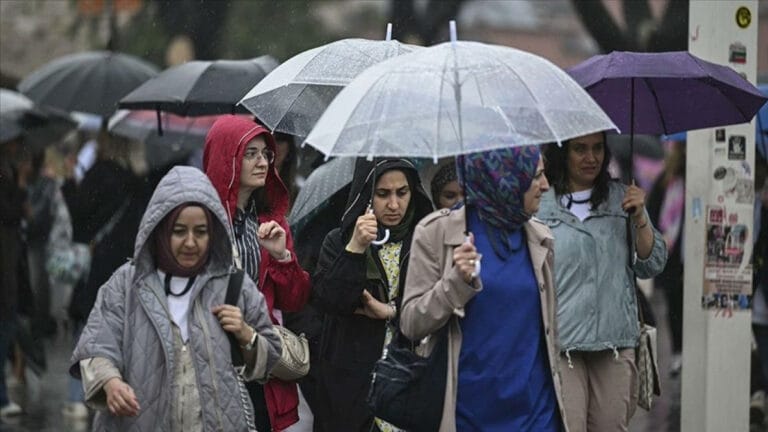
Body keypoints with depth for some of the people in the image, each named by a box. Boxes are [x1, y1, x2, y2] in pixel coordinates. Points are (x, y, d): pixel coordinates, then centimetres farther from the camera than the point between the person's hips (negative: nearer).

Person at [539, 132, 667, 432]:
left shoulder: (622, 199, 12)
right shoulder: (539, 205, 4)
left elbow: (652, 266, 11)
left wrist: (639, 219, -4)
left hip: (615, 340, 3)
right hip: (560, 341, -3)